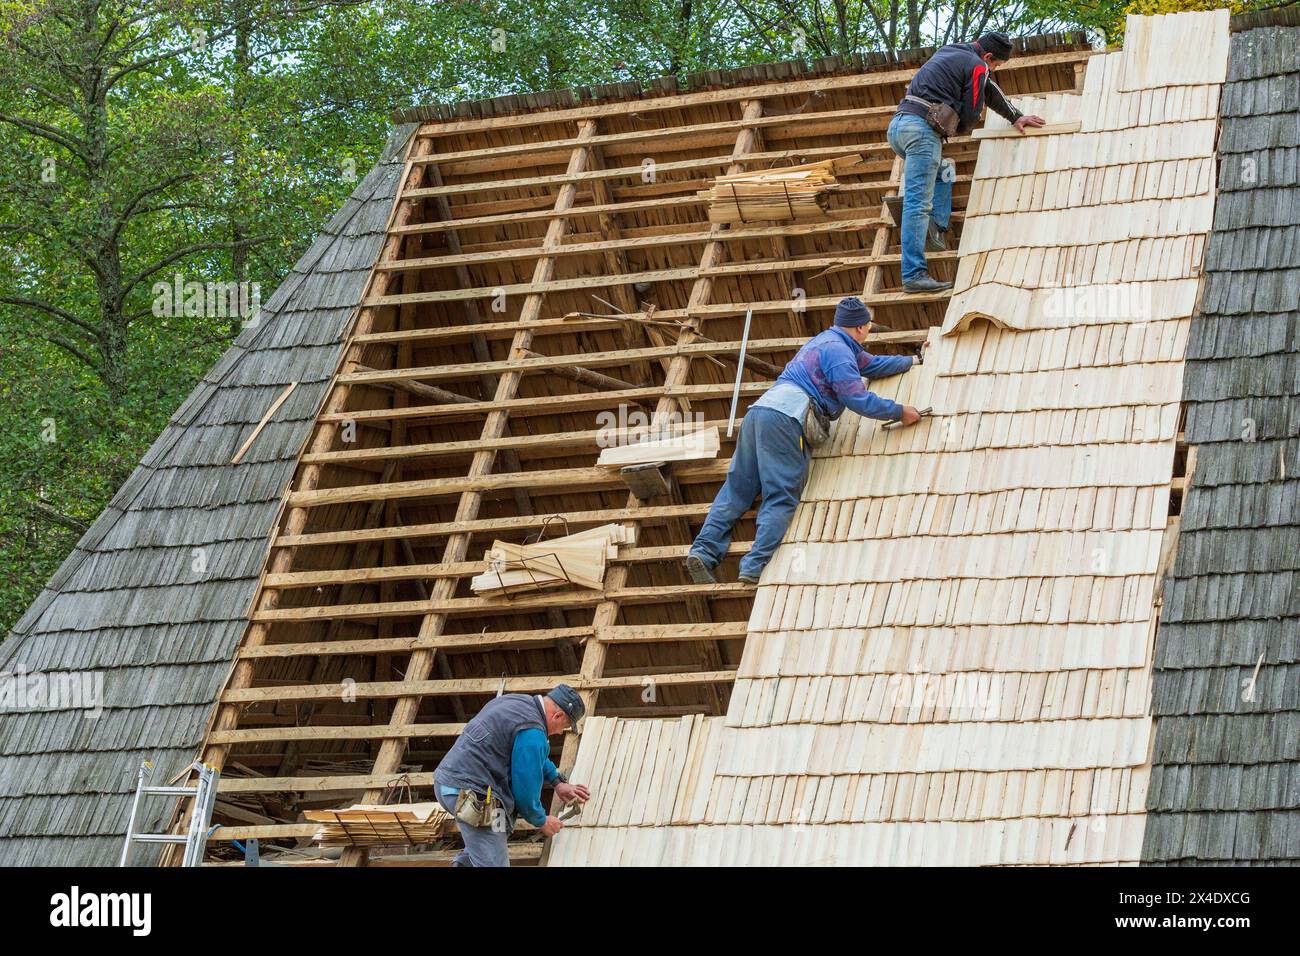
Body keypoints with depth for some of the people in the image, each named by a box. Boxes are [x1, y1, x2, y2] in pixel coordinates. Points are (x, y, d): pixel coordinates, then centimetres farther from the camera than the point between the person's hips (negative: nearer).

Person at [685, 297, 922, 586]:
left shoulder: (826, 341, 31)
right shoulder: (838, 351, -1)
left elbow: (872, 364, 44)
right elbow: (858, 399, -8)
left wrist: (912, 361, 51)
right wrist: (900, 413, 2)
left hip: (758, 410, 9)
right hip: (785, 418, -9)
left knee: (738, 488, 5)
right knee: (782, 497, -9)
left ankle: (704, 551, -9)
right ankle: (755, 567, -22)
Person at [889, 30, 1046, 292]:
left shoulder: (951, 52, 27)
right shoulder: (977, 67, 0)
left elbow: (989, 89, 38)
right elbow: (970, 116, -1)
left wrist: (1015, 117, 45)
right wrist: (954, 129, 21)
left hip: (898, 124, 9)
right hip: (922, 129, -9)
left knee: (942, 173, 28)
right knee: (918, 203, -12)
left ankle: (937, 229, 6)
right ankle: (914, 275, -17)